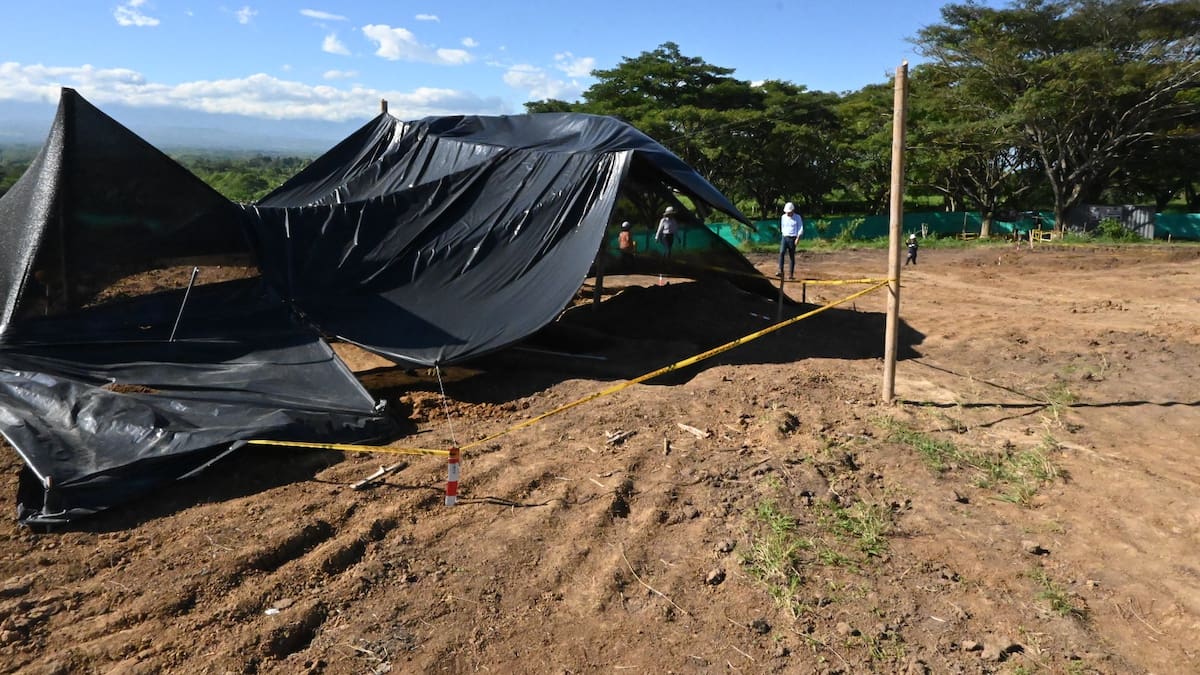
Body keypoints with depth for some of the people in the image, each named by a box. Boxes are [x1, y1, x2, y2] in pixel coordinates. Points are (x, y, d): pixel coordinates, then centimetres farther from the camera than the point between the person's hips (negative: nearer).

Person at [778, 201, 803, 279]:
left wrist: (797, 238, -11)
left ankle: (791, 274, 6)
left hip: (792, 238, -2)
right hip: (784, 237, 2)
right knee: (781, 253, -18)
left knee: (792, 256, 0)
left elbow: (801, 229, -2)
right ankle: (781, 271, -23)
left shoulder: (797, 217, -1)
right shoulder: (783, 217, 9)